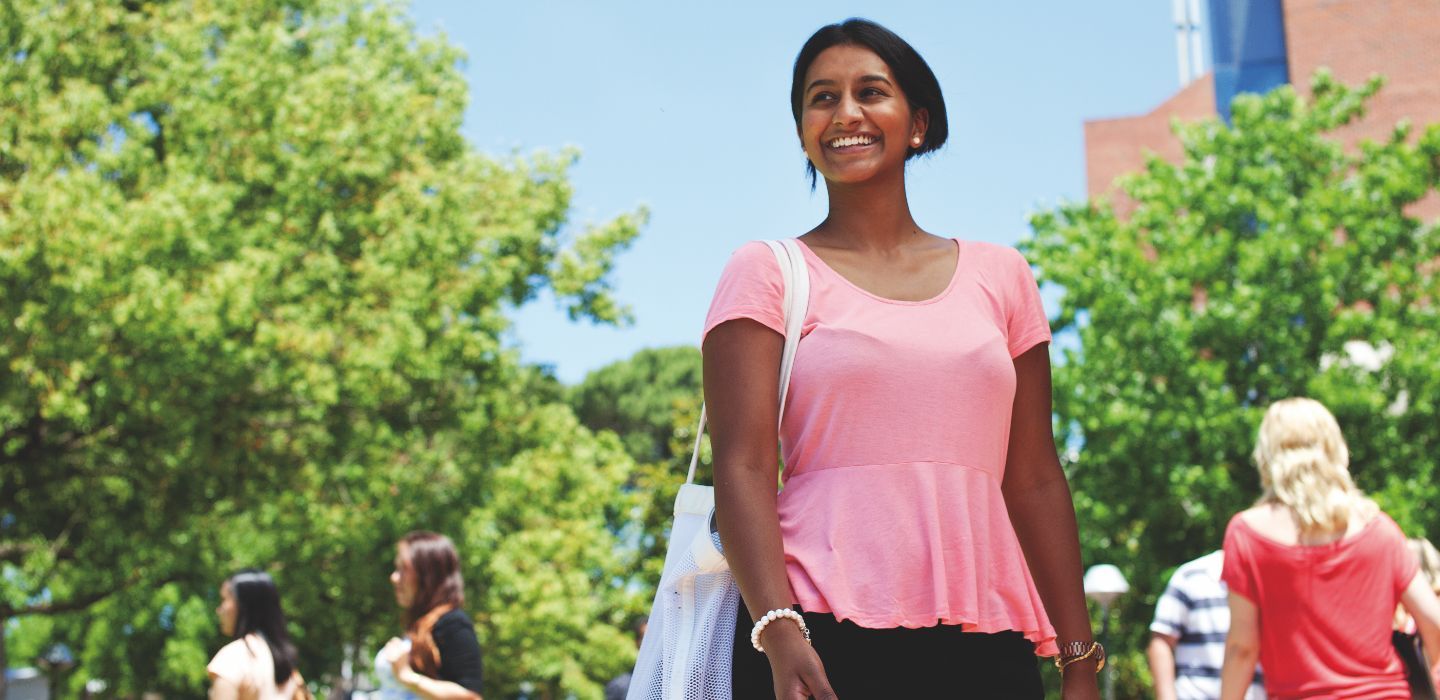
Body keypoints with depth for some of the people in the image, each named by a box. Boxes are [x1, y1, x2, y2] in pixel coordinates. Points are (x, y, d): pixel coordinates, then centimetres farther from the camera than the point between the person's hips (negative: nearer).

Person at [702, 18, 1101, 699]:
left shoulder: (999, 275, 14)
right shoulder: (766, 273, 5)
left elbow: (1036, 479, 13)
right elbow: (743, 467, -5)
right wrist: (777, 630, -19)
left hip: (986, 640, 3)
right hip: (824, 641, -3)